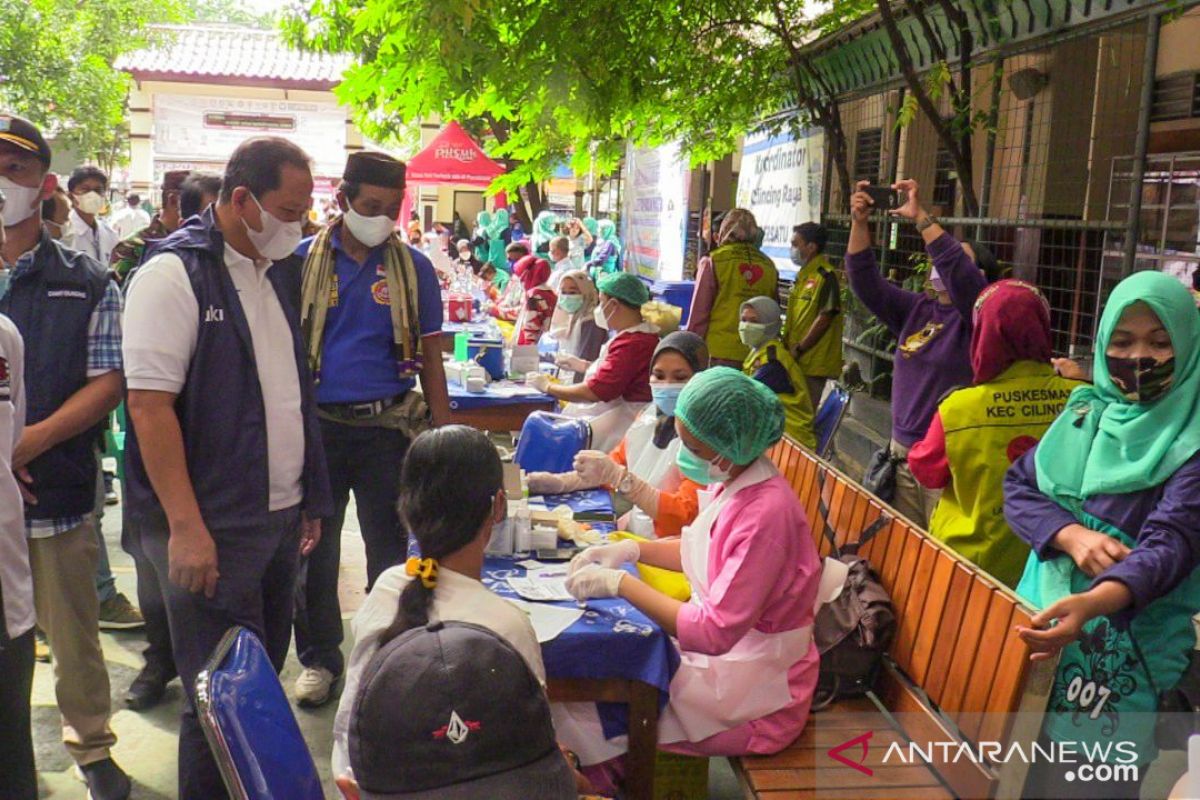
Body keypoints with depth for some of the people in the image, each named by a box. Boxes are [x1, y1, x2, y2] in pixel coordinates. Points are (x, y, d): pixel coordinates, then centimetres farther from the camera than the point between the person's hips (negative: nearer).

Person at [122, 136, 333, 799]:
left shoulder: (281, 271, 11)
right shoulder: (174, 274, -12)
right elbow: (148, 403, -18)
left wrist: (310, 497, 15)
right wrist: (186, 527, -21)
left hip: (281, 517, 7)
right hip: (211, 527, -7)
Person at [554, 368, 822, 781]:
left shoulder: (765, 513, -30)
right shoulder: (732, 482, -4)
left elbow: (715, 632, -28)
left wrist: (620, 583, -22)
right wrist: (632, 549, 0)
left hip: (754, 693, -8)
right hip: (722, 652, 8)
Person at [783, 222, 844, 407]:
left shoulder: (825, 276, -13)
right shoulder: (803, 275, 15)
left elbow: (824, 318, -18)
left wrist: (799, 349, -15)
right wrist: (787, 345, 12)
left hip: (813, 362, -9)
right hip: (796, 358, 9)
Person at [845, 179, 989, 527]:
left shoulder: (976, 313, -6)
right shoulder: (916, 309, 11)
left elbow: (958, 272, -26)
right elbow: (866, 284, 3)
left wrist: (921, 217, -24)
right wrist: (860, 223, -8)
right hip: (902, 452, 6)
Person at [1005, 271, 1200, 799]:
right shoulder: (1085, 410, 6)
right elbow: (1017, 486, 4)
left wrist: (1092, 603, -39)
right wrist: (1072, 535, -17)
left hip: (1127, 644, -5)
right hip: (1045, 611, 5)